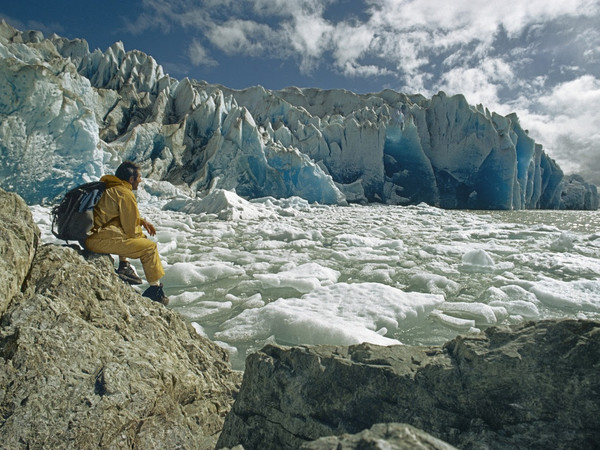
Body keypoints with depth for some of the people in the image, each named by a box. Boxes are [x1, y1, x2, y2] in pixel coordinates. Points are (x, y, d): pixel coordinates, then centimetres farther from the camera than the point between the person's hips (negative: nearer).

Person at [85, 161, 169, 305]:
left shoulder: (109, 188, 17)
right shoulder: (125, 194, -12)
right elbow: (131, 229, -10)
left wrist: (142, 221, 18)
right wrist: (141, 235, 10)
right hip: (99, 240, -10)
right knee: (150, 247, -5)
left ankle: (124, 266, 22)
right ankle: (155, 289, 2)